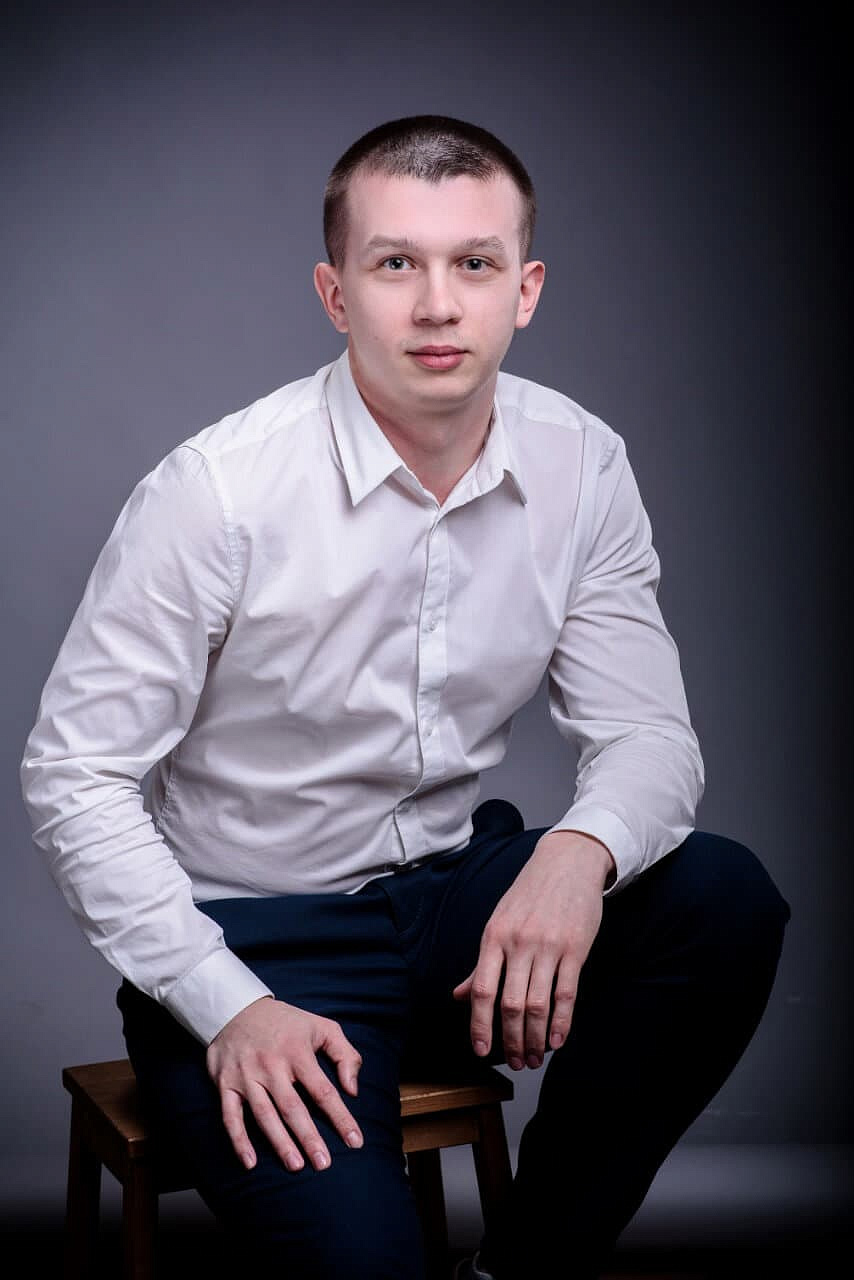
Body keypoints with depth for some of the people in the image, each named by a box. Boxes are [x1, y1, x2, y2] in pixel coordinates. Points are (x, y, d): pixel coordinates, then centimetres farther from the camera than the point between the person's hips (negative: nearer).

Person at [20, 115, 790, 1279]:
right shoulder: (217, 491, -18)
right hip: (256, 937, -5)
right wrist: (230, 1007, -21)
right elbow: (73, 777, -13)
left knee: (725, 899, -20)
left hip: (456, 893, 5)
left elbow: (647, 733, -2)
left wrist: (581, 849, -26)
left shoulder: (582, 469, -4)